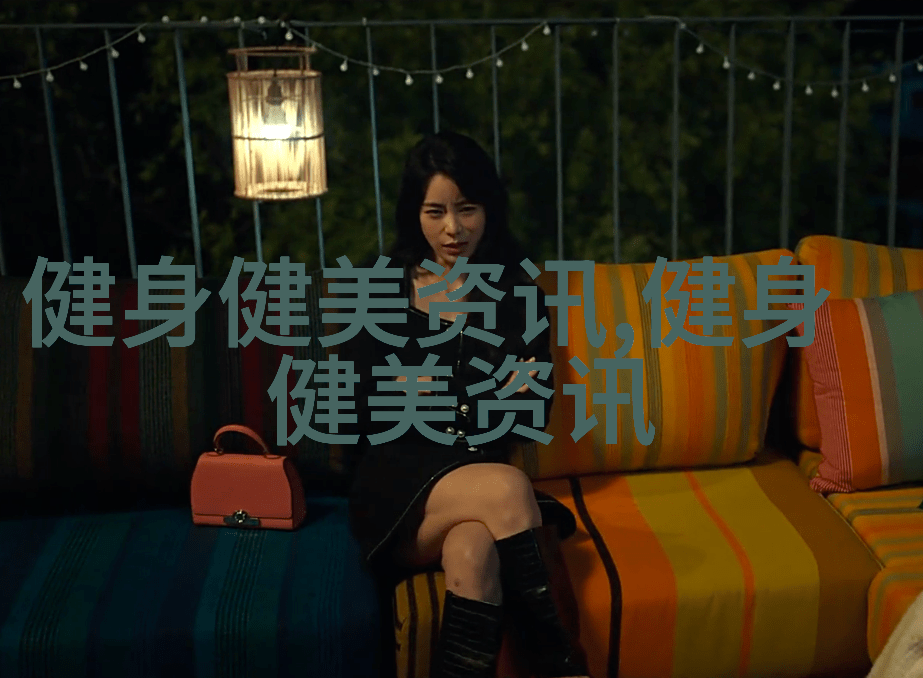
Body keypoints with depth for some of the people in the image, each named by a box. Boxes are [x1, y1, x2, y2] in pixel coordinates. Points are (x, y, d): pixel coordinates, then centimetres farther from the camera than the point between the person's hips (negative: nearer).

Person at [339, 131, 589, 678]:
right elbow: (358, 412, 6)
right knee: (507, 488, -33)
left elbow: (535, 413, 10)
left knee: (472, 547, -36)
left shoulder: (518, 291, 12)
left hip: (479, 475, 1)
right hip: (395, 491, -1)